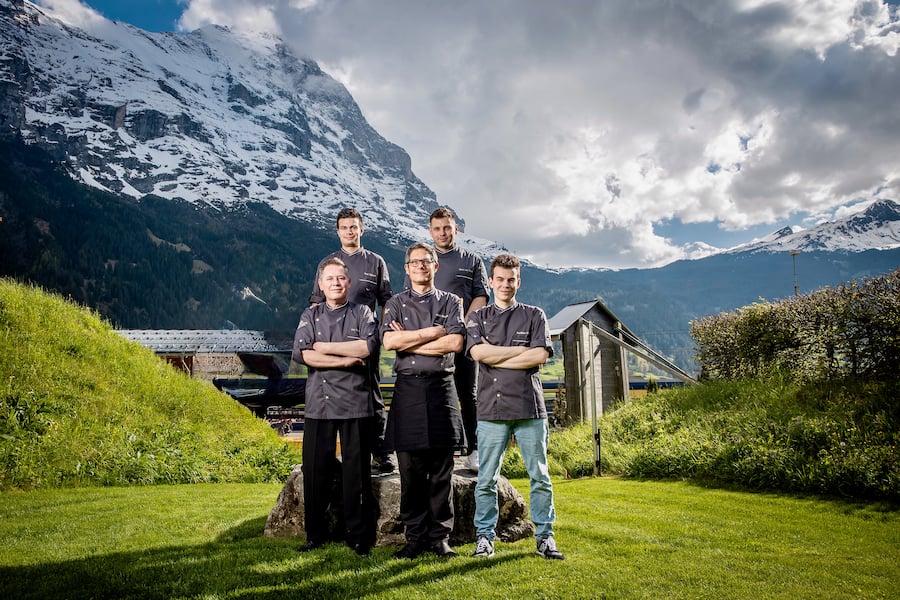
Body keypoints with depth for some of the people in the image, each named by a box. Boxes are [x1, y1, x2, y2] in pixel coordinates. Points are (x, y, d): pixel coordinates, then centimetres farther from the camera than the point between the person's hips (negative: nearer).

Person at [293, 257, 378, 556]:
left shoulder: (362, 313, 8)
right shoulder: (311, 316, 12)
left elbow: (368, 346, -12)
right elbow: (300, 353, -5)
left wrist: (325, 347, -7)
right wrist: (346, 360, -11)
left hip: (355, 404, -1)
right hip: (319, 404, 2)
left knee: (356, 472, 3)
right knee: (315, 470, 4)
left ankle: (359, 536, 14)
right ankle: (316, 534, 19)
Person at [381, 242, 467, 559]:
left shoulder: (450, 302, 12)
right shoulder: (396, 303, 12)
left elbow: (455, 343, -5)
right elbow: (389, 341, -6)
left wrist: (409, 342, -6)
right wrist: (433, 332, -6)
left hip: (442, 387, 0)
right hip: (408, 387, 0)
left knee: (442, 470, 3)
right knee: (410, 470, 1)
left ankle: (440, 537, 11)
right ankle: (415, 538, 11)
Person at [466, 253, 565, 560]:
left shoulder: (534, 315, 11)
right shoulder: (478, 318, 12)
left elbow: (540, 356, -4)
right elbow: (478, 352, -7)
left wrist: (495, 357, -5)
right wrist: (522, 349, -5)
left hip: (530, 407, 0)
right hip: (491, 408, 0)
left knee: (540, 477, 5)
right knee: (487, 479, 3)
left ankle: (545, 537, 16)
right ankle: (484, 537, 14)